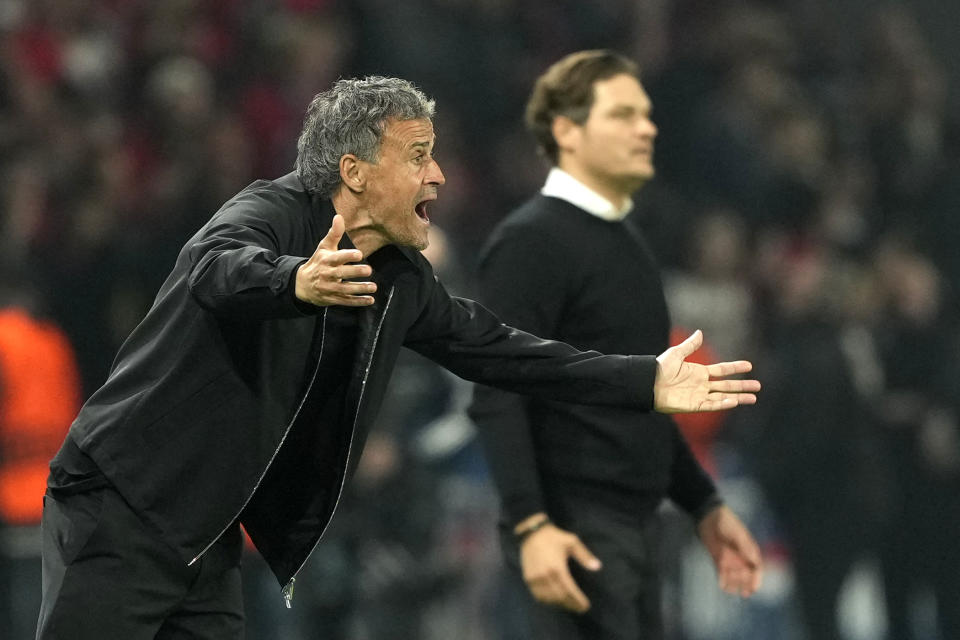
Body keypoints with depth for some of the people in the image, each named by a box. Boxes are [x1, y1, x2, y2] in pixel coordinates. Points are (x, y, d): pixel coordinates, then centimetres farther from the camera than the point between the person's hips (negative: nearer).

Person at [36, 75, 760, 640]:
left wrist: (648, 382, 10)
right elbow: (220, 268, -37)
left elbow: (495, 348, 14)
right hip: (122, 505, -7)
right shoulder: (270, 214, -16)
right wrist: (296, 281, -61)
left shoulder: (401, 282, 7)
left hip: (208, 543, 7)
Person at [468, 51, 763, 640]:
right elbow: (497, 398, -18)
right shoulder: (531, 241, -10)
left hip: (635, 527, 9)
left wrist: (706, 506, 23)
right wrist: (531, 525, -26)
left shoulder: (627, 239, 19)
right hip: (571, 534, -9)